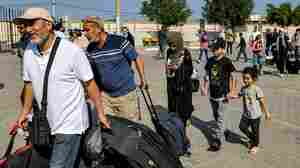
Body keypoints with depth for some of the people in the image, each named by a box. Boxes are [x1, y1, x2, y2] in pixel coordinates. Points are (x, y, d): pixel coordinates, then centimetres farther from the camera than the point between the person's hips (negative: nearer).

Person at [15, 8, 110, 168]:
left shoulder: (72, 51, -17)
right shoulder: (29, 53, 1)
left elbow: (90, 83, -10)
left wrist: (100, 113, -6)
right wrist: (25, 111, 15)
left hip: (70, 124, -6)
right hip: (46, 124, 7)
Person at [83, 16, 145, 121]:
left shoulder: (119, 42, -16)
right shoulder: (90, 49, -1)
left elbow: (137, 58, -7)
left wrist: (142, 79, -1)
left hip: (125, 94, -4)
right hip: (105, 95, 4)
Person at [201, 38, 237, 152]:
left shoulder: (227, 62, -12)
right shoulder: (210, 61, 5)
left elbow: (232, 78, -9)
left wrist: (230, 92, -13)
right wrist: (204, 87, 5)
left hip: (222, 94, -6)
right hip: (212, 94, 6)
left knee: (220, 118, -2)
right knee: (216, 117, 19)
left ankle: (217, 141, 4)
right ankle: (221, 132, 40)